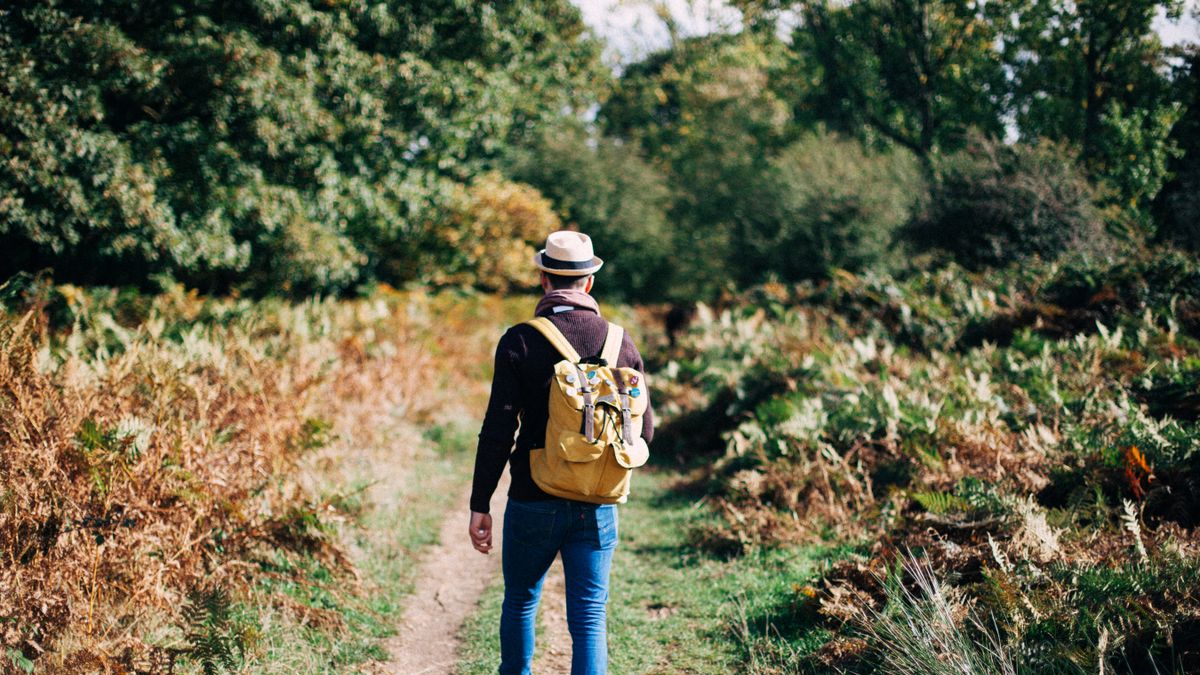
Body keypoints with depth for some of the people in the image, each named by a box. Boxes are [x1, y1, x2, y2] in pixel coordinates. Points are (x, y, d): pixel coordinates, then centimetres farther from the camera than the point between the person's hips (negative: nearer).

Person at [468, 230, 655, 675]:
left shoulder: (520, 341, -8)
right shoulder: (620, 341, 0)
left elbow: (498, 430, -10)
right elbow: (644, 430, 4)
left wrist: (480, 505, -4)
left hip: (533, 503, -1)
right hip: (597, 508, 1)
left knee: (520, 602, 19)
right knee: (590, 616, 4)